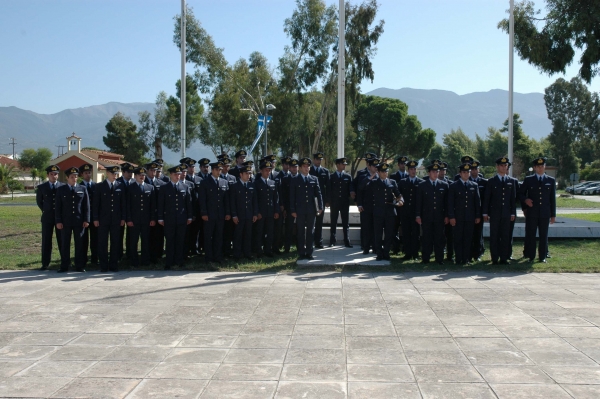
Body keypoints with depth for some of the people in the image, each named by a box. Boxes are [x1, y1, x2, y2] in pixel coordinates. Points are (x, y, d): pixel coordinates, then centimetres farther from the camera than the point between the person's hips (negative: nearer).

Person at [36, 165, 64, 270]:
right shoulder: (42, 187, 4)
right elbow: (39, 201, 16)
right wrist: (45, 210, 10)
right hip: (47, 217, 1)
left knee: (62, 240, 4)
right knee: (46, 241, 2)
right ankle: (45, 263, 6)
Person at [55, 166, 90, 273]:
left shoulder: (83, 189, 6)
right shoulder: (61, 190, 5)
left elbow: (86, 206, 4)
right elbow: (58, 207, 3)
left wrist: (86, 220, -2)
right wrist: (58, 221, -4)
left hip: (79, 222, 0)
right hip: (65, 222, 0)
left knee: (79, 244, 4)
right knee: (64, 244, 3)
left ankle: (79, 266, 10)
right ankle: (64, 266, 10)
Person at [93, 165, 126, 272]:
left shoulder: (121, 186, 6)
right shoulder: (100, 186, 2)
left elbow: (123, 203, 7)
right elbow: (96, 203, 1)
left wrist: (123, 218, 2)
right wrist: (95, 218, -4)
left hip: (116, 219, 1)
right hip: (103, 219, -1)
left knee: (116, 243, 4)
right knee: (102, 243, 1)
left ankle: (114, 265, 11)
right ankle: (103, 266, 7)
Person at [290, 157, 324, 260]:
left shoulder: (314, 179, 9)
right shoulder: (295, 181, 4)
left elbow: (318, 194, 6)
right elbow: (292, 196, 2)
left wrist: (320, 207, -3)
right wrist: (293, 210, -5)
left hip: (311, 210, 2)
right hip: (300, 210, -2)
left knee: (310, 232, 6)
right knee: (301, 232, 3)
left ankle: (309, 253, 11)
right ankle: (301, 253, 8)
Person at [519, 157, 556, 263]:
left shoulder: (551, 181, 10)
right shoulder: (528, 180, 6)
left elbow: (553, 198, 9)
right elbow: (521, 194, 10)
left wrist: (553, 215, 6)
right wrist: (525, 200, -13)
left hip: (545, 213, 1)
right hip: (531, 213, -1)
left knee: (543, 236, 4)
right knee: (530, 235, 1)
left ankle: (542, 257, 11)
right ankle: (530, 256, 8)